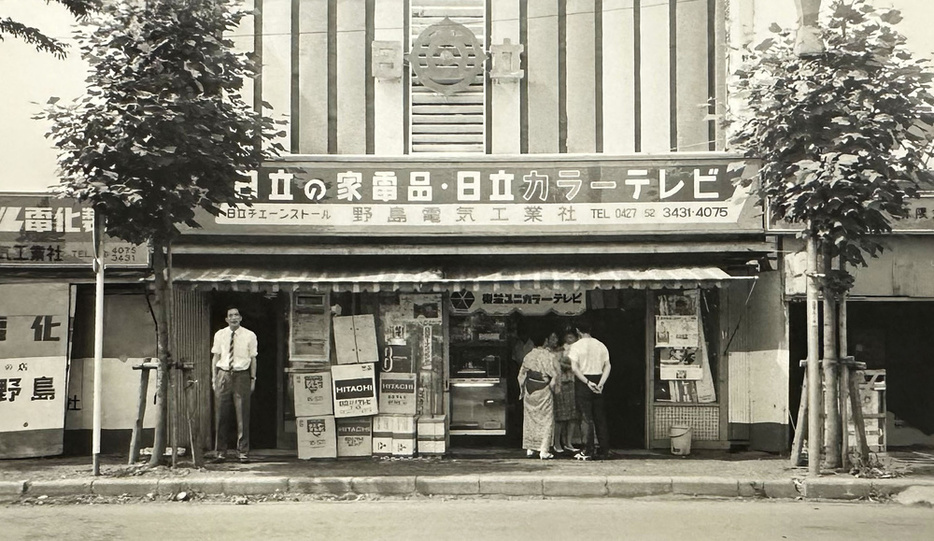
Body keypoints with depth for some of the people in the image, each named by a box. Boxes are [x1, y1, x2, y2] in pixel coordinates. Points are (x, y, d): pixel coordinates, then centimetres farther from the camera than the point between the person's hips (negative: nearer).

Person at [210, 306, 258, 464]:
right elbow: (215, 357, 11)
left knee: (242, 415, 0)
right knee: (222, 415, 3)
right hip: (223, 375, 2)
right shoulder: (219, 335, 8)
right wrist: (214, 378, 6)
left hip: (242, 375, -1)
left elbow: (253, 358, 5)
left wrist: (253, 378, 1)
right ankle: (221, 452, 10)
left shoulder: (249, 336, 2)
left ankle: (243, 452, 8)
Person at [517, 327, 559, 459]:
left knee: (530, 419, 13)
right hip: (543, 390, -4)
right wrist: (552, 386, 4)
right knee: (546, 420, 1)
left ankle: (529, 449, 17)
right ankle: (544, 450, -5)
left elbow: (521, 375, 6)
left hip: (529, 390, 4)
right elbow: (554, 374, -13)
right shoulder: (548, 356, -12)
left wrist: (522, 390, 16)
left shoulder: (528, 356, 2)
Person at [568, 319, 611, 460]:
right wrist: (601, 383, -8)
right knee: (600, 417, 10)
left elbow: (574, 368, -16)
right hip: (598, 379, 4)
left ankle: (587, 451, -2)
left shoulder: (576, 346, -6)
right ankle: (604, 450, 12)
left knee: (587, 418, -1)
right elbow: (607, 366, 0)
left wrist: (588, 382, -16)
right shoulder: (600, 345, 7)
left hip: (583, 383, -4)